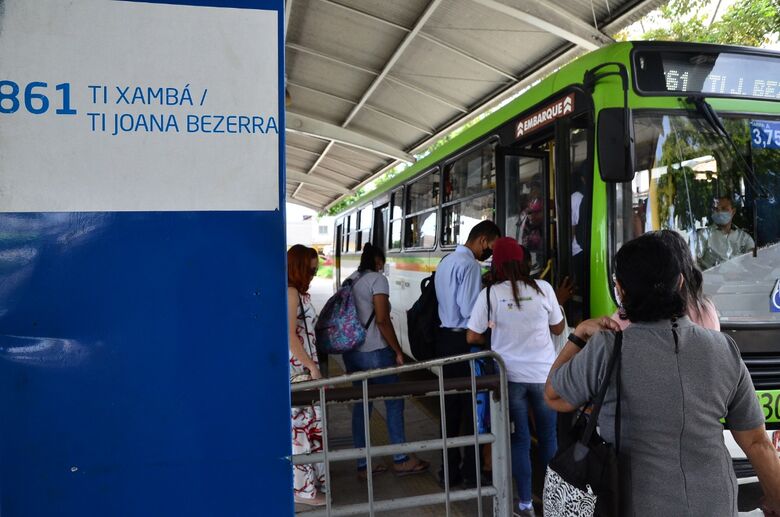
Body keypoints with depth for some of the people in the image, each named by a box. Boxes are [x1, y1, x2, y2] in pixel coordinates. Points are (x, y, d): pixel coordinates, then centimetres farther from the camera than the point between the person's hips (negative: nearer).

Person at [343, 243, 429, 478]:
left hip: (351, 352, 8)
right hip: (375, 352, -8)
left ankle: (363, 464, 14)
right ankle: (401, 460, 10)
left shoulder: (349, 281, 14)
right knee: (394, 402, 4)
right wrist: (398, 351, -10)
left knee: (361, 404, 11)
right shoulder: (377, 279, -8)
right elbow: (382, 320, -16)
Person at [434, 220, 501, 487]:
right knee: (473, 406, 0)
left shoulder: (447, 261, 15)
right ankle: (471, 473, 8)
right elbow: (470, 310, -21)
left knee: (451, 405, 14)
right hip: (464, 341, -9)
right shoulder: (469, 265, -15)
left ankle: (449, 470, 23)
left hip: (446, 338, 9)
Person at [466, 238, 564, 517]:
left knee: (520, 439, 10)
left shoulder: (490, 294, -9)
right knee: (548, 437, 16)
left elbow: (472, 337, -4)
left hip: (510, 375, -1)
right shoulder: (543, 288, -7)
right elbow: (558, 328, 6)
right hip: (544, 373, 1)